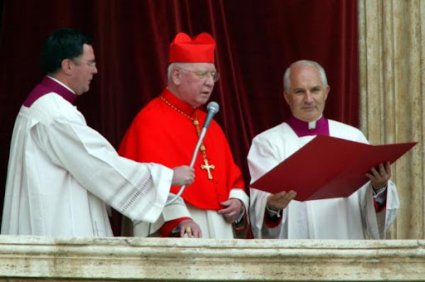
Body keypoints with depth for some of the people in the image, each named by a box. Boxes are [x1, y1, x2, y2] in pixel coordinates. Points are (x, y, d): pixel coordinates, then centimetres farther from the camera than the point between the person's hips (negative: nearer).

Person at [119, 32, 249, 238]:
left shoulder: (209, 124, 19)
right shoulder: (150, 121, -6)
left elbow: (233, 177, 22)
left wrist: (238, 202, 0)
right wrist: (179, 219, -31)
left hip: (220, 233, 7)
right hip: (173, 236, -7)